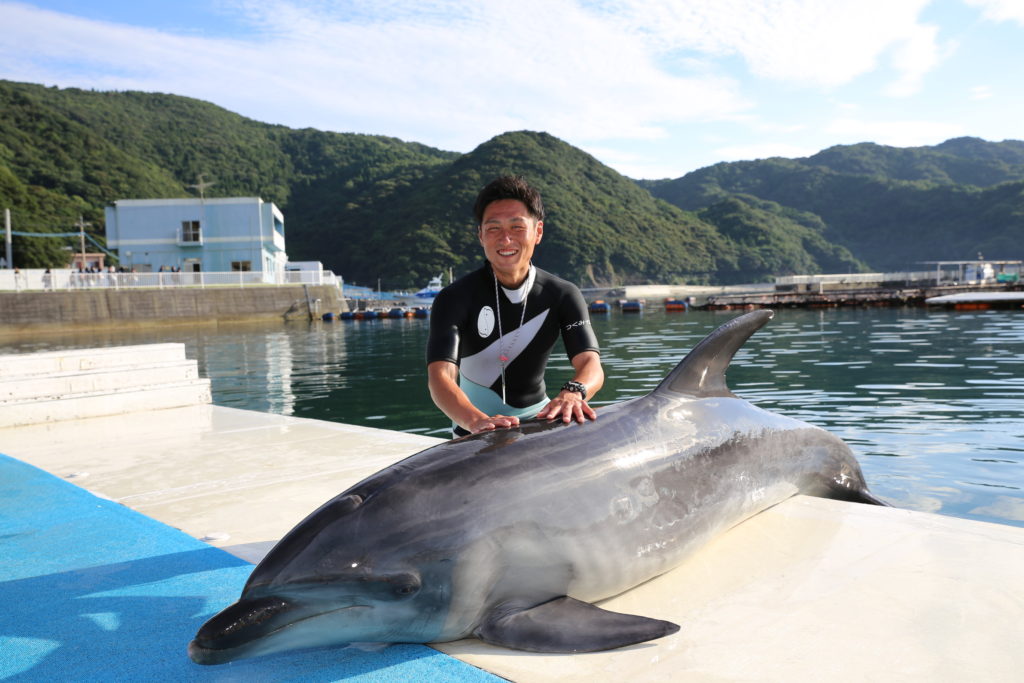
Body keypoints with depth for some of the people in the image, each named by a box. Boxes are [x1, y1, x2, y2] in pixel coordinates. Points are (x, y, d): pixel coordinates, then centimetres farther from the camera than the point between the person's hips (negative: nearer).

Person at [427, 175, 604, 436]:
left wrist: (572, 392, -41)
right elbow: (439, 376, -26)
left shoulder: (563, 295, -6)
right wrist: (476, 421, -46)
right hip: (477, 432, -2)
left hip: (540, 417, 2)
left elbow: (591, 364, -18)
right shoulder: (455, 298, -14)